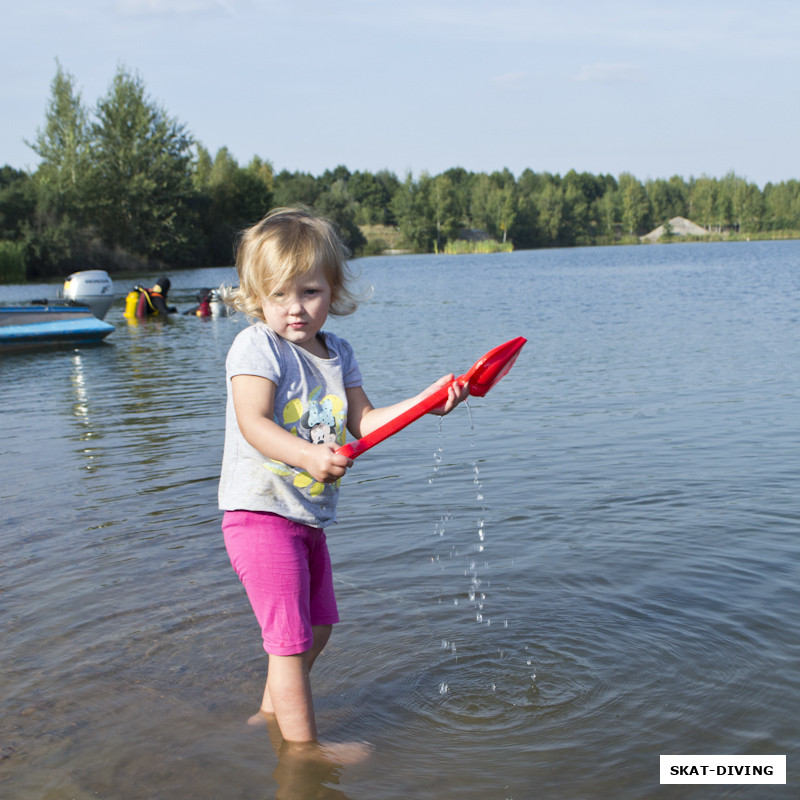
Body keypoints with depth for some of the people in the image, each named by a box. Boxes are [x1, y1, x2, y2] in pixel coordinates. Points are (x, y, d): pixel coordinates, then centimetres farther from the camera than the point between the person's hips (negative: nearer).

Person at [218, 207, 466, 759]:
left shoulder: (338, 353, 7)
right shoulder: (256, 346, -14)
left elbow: (364, 421, 4)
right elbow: (253, 423, -27)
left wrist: (426, 401, -9)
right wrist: (308, 455, -44)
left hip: (308, 516, 8)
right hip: (261, 512, -8)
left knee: (318, 626, 21)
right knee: (291, 639, -4)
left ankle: (272, 711, 41)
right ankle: (303, 746, 10)